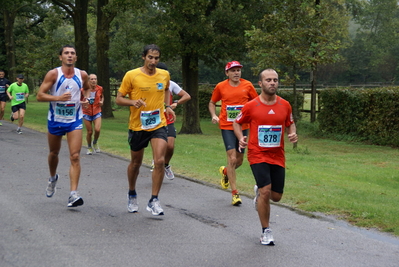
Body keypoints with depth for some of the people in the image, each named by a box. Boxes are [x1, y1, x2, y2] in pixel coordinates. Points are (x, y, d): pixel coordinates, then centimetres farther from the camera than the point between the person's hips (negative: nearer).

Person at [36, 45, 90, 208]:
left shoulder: (82, 75, -2)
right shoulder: (53, 74, -11)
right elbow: (39, 96, -14)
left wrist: (86, 98, -3)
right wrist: (59, 98, -28)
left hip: (75, 121, 1)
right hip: (55, 119, 0)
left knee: (75, 156, -12)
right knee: (54, 153, 19)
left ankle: (73, 194, -14)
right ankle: (53, 178, 49)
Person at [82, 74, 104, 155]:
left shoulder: (99, 89, -3)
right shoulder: (84, 90, -12)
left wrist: (102, 102, -2)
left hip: (97, 112, 1)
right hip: (87, 113, -1)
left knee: (97, 130, -16)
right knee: (89, 132, 2)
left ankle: (95, 143, 15)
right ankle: (89, 147, 26)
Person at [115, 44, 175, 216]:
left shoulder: (164, 75, 2)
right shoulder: (131, 75, -9)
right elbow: (119, 99, -5)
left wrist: (167, 106, 10)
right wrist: (132, 102, -24)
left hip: (158, 125, 1)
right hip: (137, 126, -1)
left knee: (160, 161, -15)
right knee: (135, 163, 14)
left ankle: (154, 200, -4)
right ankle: (132, 195, 39)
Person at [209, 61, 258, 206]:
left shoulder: (247, 85, 1)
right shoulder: (221, 87, 0)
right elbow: (212, 103, 14)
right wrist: (214, 115, -4)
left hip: (243, 126, 2)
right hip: (226, 126, -2)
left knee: (239, 160, 9)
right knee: (232, 158, -11)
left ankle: (225, 171, 44)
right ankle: (235, 193, -3)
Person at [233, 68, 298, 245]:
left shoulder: (285, 105, 2)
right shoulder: (251, 106, -6)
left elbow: (290, 124, 17)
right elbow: (237, 123, 8)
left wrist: (293, 134, -5)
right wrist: (241, 138, -10)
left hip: (278, 156, 4)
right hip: (257, 155, -4)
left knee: (276, 196, 6)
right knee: (266, 190, -18)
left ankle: (259, 192, 44)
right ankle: (266, 231, -1)